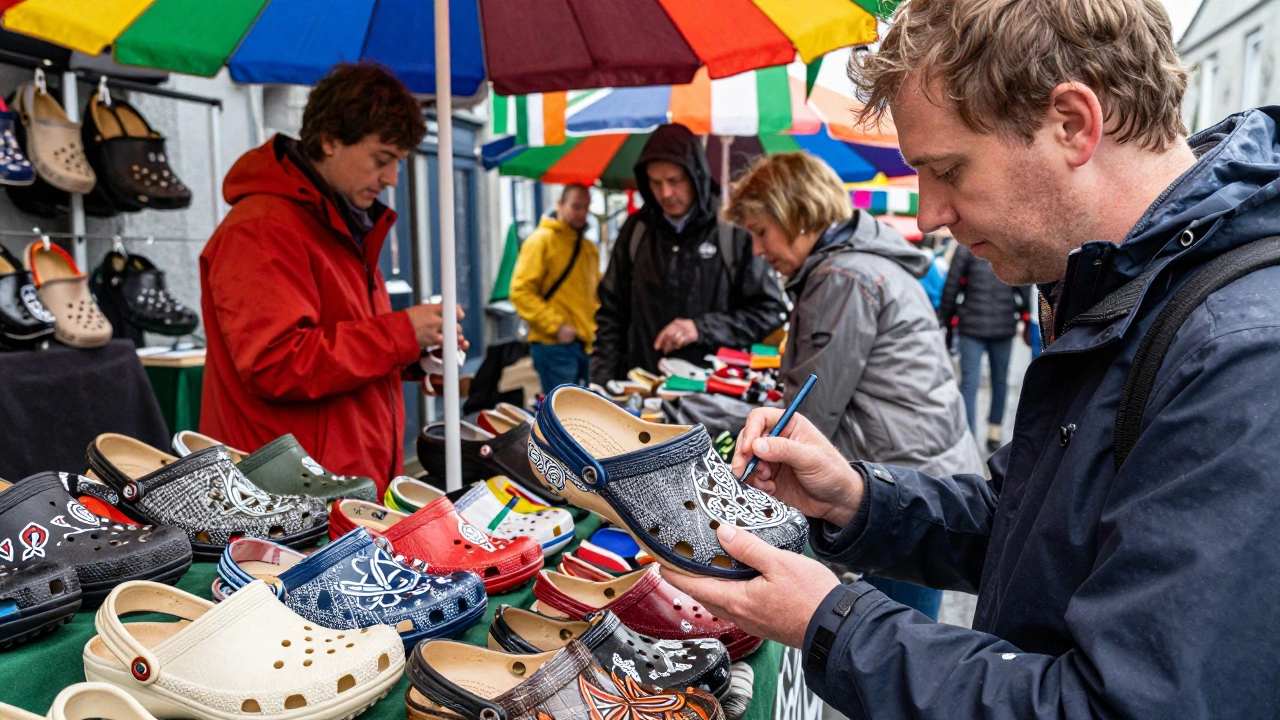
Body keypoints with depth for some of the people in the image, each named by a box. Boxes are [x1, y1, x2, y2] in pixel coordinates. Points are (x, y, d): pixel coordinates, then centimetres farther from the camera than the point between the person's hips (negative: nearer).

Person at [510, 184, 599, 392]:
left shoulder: (589, 248, 19)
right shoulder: (541, 240, -5)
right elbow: (520, 292, -12)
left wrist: (597, 325, 11)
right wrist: (555, 326, -17)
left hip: (587, 344, 8)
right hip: (554, 345, -7)